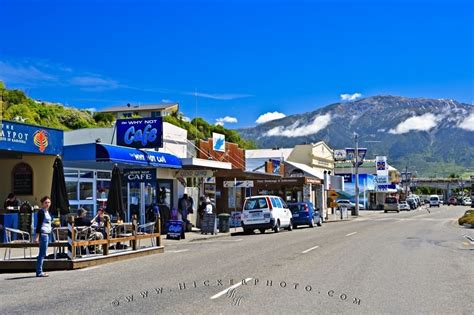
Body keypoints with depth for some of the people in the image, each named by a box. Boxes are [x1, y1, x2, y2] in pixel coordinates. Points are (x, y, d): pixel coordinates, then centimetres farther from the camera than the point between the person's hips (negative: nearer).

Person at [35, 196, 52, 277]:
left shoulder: (47, 212, 17)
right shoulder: (41, 212, -9)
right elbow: (39, 224, -15)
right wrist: (37, 236, -19)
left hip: (47, 234, 10)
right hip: (43, 234, -10)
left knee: (42, 254, 11)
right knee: (42, 254, -9)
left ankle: (39, 271, 15)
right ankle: (39, 272, -8)